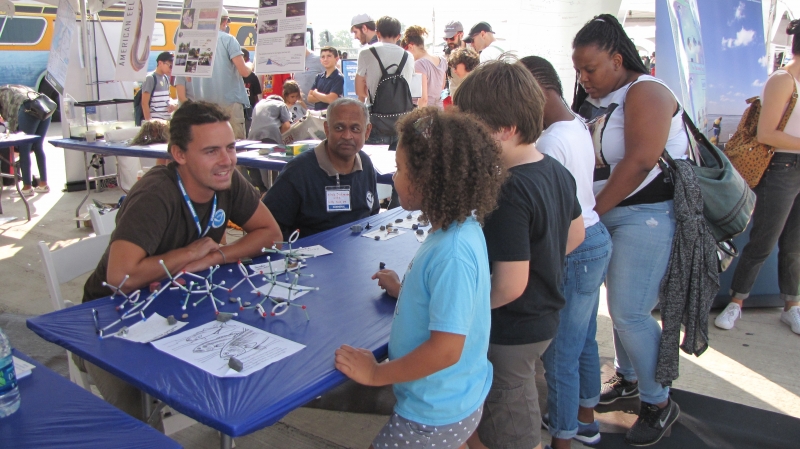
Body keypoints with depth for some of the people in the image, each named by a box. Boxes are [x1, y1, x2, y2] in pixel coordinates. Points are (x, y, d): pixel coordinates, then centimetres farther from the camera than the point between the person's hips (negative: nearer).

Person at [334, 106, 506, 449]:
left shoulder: (453, 251, -31)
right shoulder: (456, 229, -3)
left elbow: (446, 349, -30)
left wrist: (375, 374, -20)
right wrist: (404, 290, 6)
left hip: (435, 416, -7)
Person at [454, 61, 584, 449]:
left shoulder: (507, 192, -28)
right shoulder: (557, 171, 0)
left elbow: (508, 287, -28)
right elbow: (575, 235, 15)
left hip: (510, 334, -9)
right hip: (544, 317, 9)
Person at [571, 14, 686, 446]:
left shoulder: (645, 93, -14)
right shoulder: (595, 99, 11)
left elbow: (638, 163, -23)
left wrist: (591, 212, -17)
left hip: (647, 215, -8)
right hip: (607, 213, 8)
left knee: (630, 312, -6)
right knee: (619, 302, 16)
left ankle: (659, 403, 14)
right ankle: (627, 376, 36)